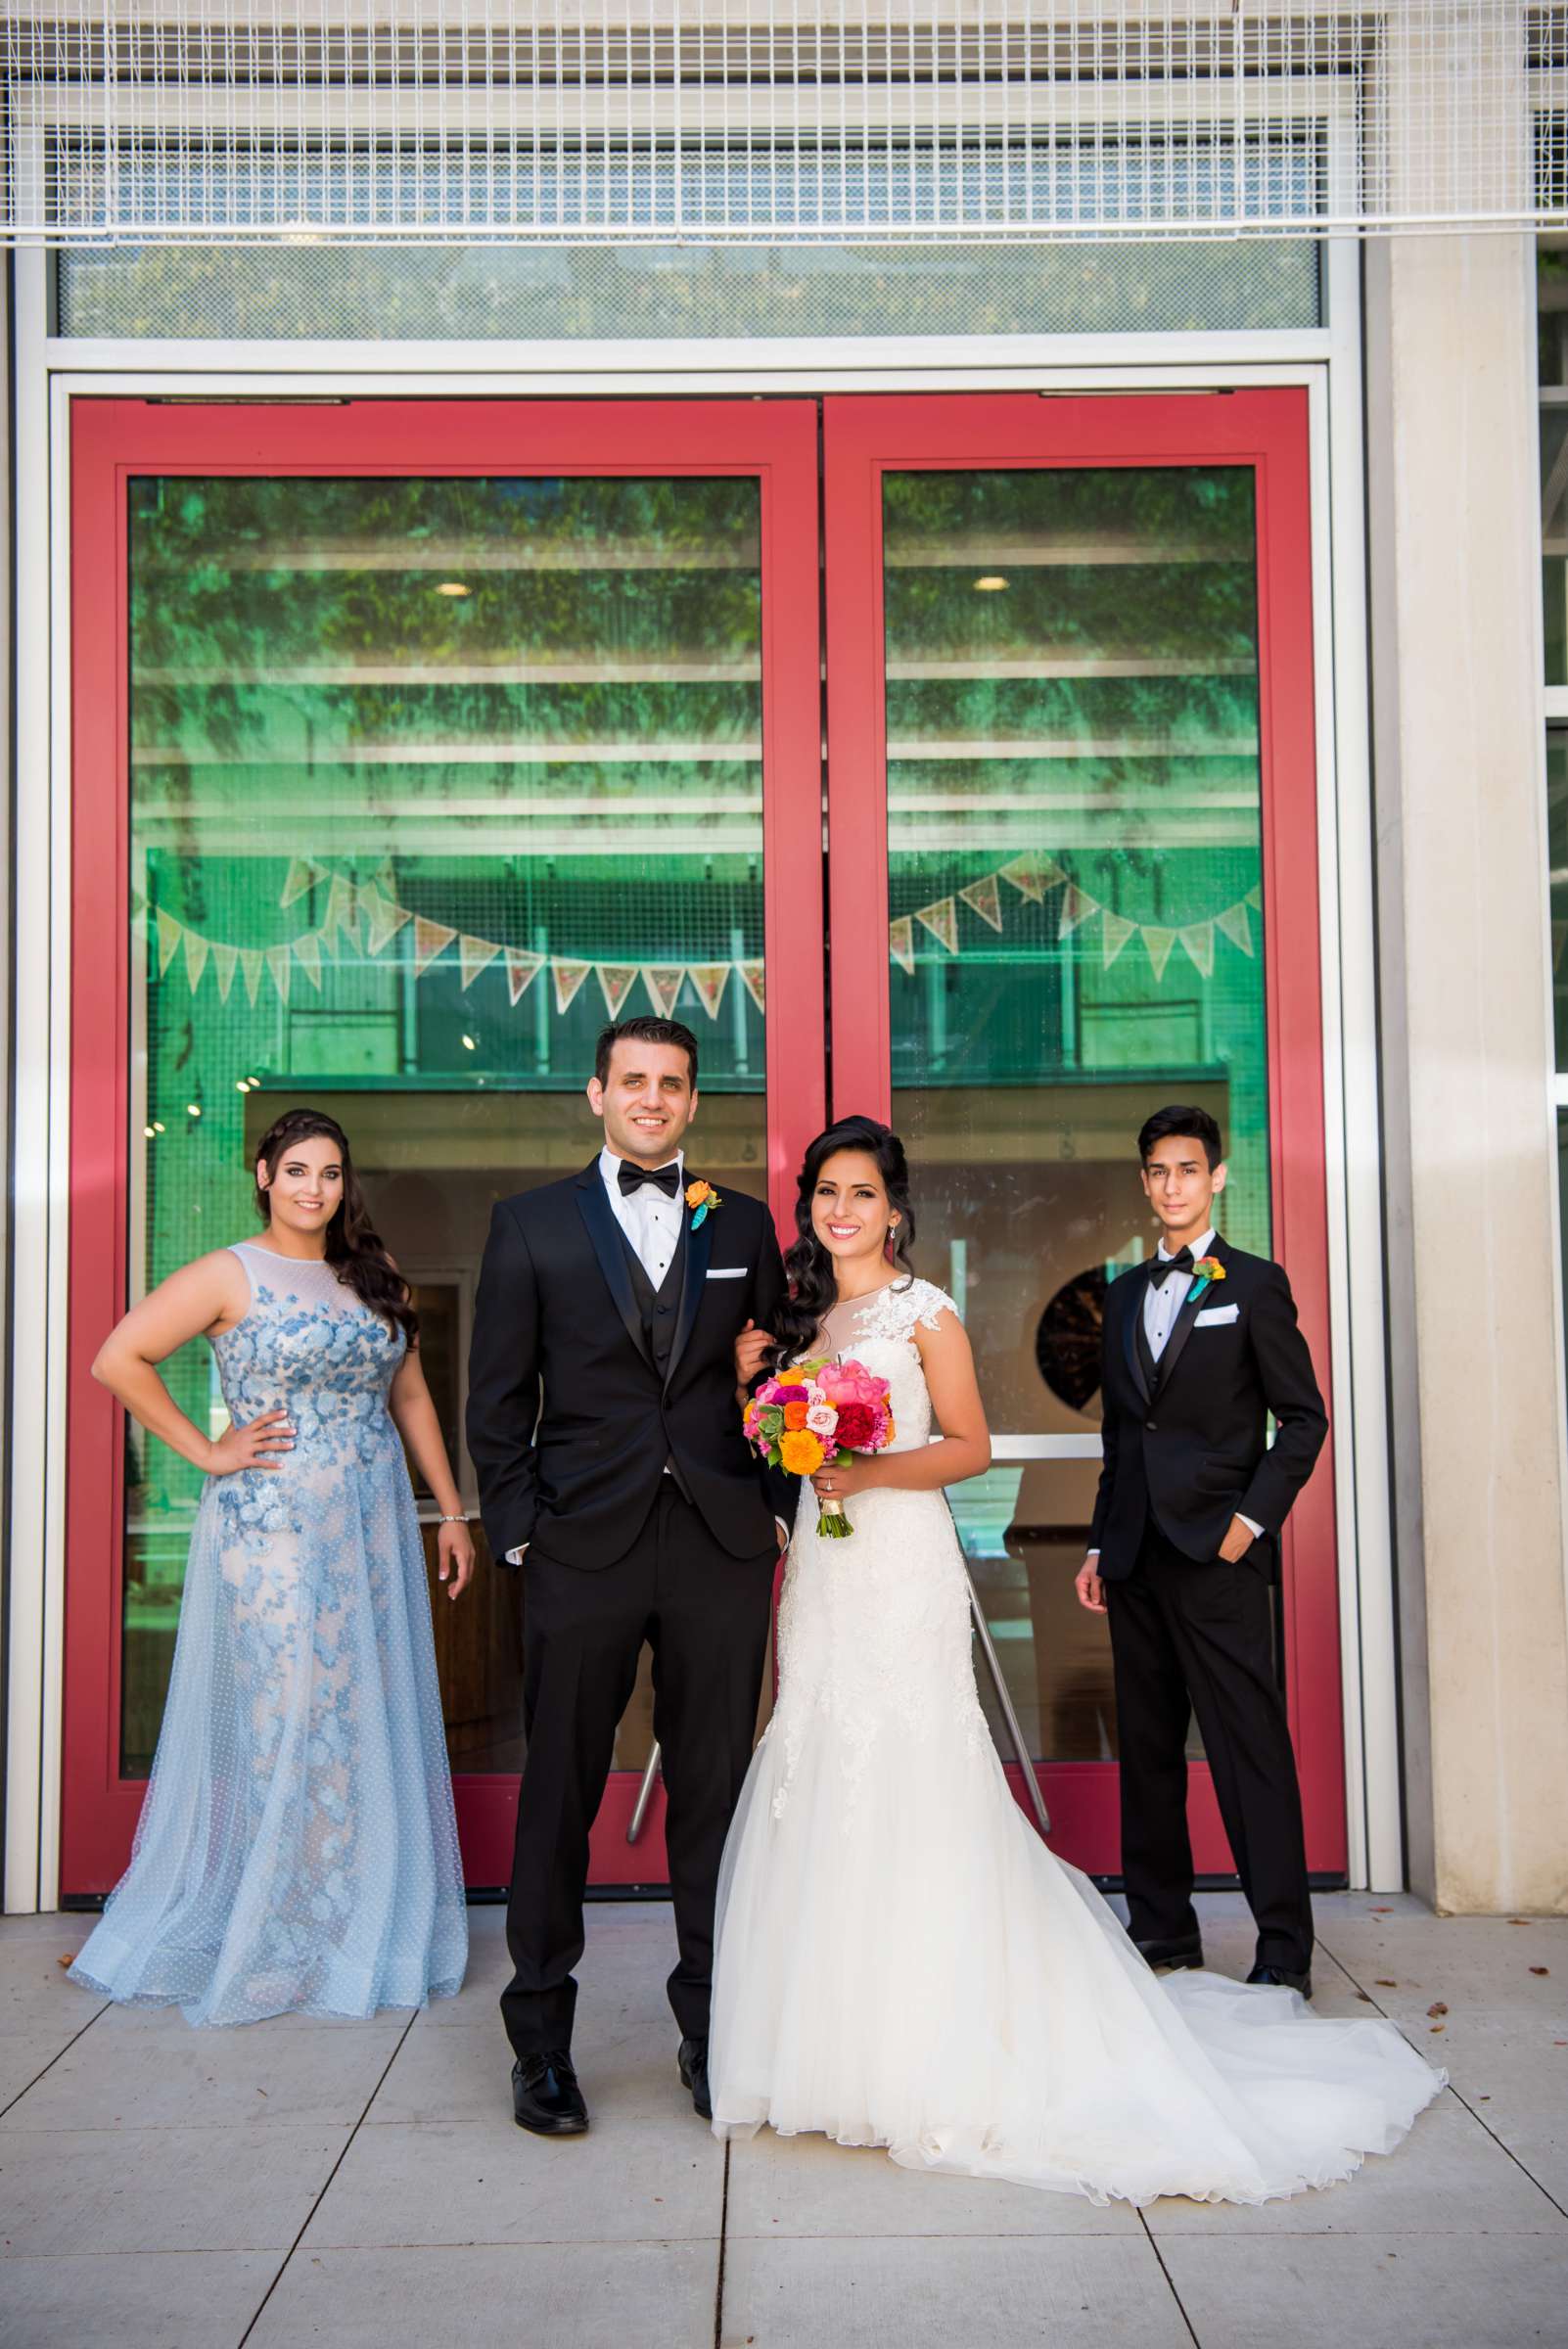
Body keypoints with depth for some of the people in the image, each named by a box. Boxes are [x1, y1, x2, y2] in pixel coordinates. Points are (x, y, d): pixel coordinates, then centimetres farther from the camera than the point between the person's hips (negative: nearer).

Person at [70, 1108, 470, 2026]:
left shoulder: (374, 1277, 12)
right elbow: (119, 1359, -8)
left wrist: (452, 1512, 11)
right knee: (287, 1718, -2)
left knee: (373, 1719, 8)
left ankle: (369, 1924, 21)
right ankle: (276, 1939, 14)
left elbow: (411, 1397, 15)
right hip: (274, 1528, -5)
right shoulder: (232, 1276, -3)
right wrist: (206, 1450, -8)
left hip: (375, 1529, 5)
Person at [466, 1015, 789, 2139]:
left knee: (715, 1793, 8)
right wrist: (519, 1530, -3)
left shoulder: (746, 1225, 11)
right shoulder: (533, 1223, 6)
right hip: (584, 1549, -1)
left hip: (722, 1548, 2)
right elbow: (497, 1399, 4)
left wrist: (774, 1508, 2)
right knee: (560, 1793, 6)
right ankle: (541, 2040, 20)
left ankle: (713, 2028, 23)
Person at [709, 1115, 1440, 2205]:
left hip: (905, 1562, -6)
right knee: (823, 1780, 6)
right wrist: (752, 1387, 3)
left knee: (909, 1786, -7)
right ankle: (840, 2043, 17)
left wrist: (872, 1471, -18)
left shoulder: (925, 1312, -3)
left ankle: (932, 2049, 5)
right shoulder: (802, 1316, 14)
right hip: (823, 1568, 6)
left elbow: (970, 1446, -5)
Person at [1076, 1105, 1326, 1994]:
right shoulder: (1125, 1294, 16)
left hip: (1217, 1554, -5)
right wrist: (1100, 1544, 14)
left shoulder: (1254, 1284, 0)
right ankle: (1163, 1927, 20)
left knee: (1251, 1747, -4)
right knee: (1148, 1748, 10)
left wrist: (1253, 1518, -10)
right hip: (1136, 1558, 6)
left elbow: (1304, 1416, -1)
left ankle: (1284, 1947, 3)